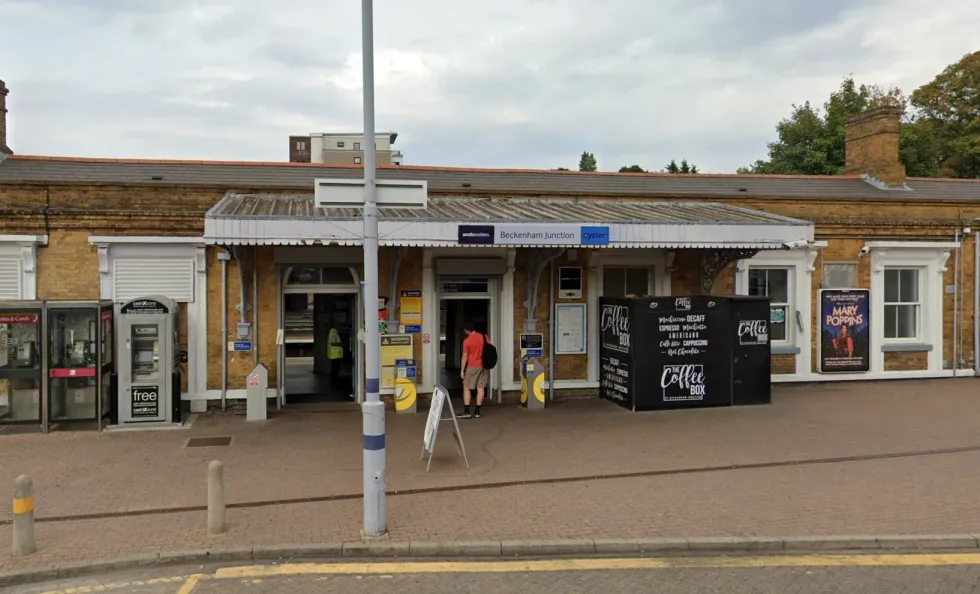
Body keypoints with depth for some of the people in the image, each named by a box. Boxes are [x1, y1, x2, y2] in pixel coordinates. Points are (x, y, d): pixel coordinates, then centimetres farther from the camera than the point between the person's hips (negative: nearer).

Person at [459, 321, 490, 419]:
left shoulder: (467, 341, -12)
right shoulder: (485, 337, 1)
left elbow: (465, 356, -10)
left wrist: (462, 370, -3)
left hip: (472, 367, -4)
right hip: (484, 366, 4)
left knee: (466, 388, 6)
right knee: (481, 388, 6)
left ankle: (467, 412, 1)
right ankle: (477, 411, 9)